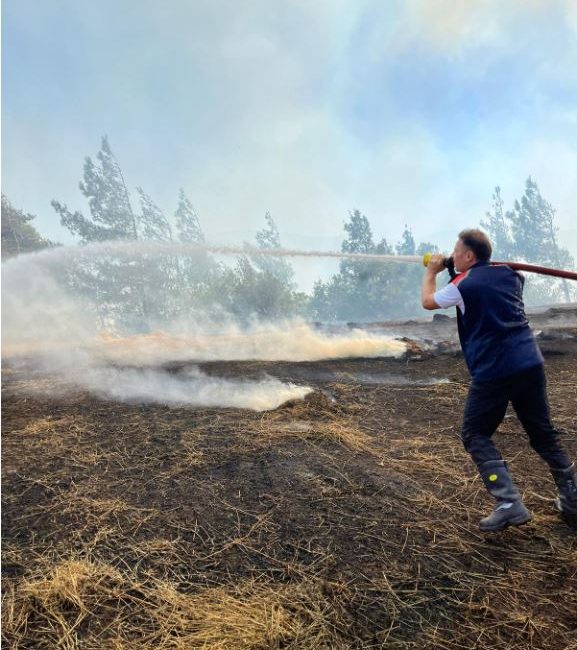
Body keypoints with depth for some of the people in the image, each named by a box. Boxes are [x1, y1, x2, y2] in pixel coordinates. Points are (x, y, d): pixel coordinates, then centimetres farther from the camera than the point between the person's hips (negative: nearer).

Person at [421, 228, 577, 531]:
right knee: (543, 434, 20)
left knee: (475, 435, 7)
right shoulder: (509, 274, 12)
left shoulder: (463, 285, -5)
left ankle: (509, 504, -4)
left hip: (494, 370, -6)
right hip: (531, 364, 7)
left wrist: (431, 272, 26)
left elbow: (427, 301, 11)